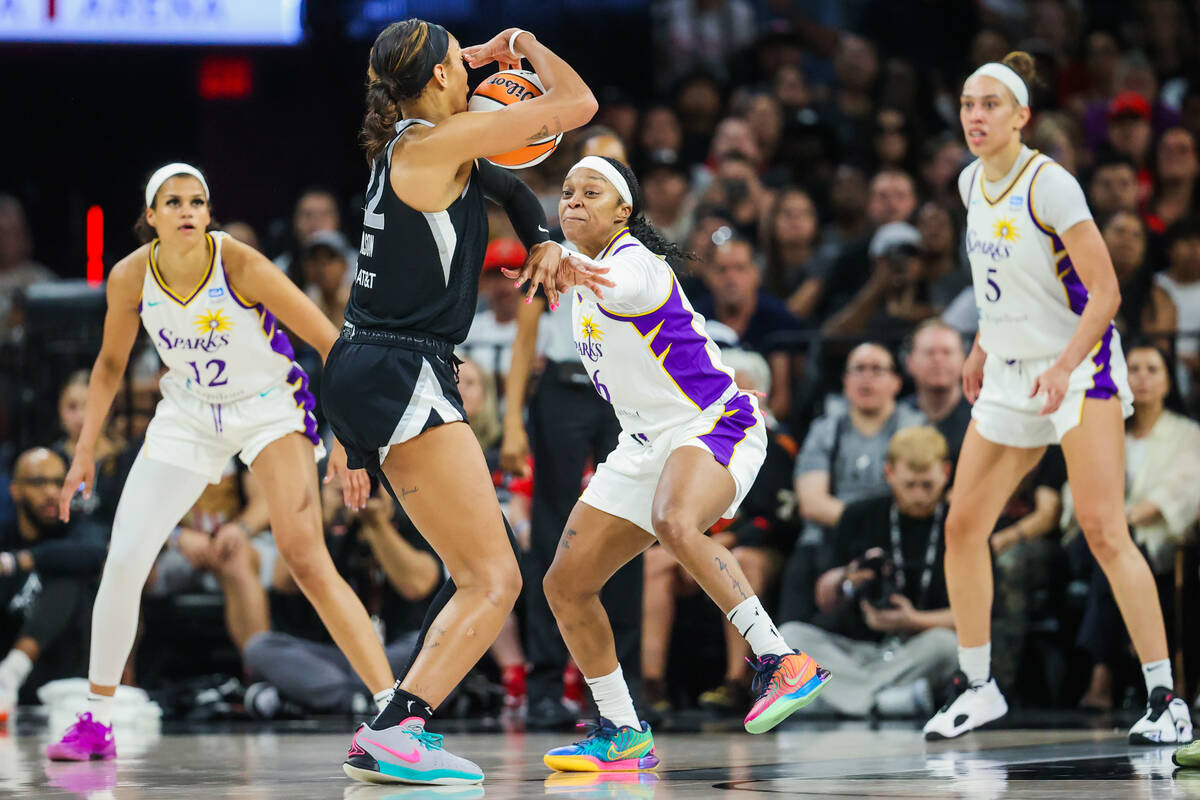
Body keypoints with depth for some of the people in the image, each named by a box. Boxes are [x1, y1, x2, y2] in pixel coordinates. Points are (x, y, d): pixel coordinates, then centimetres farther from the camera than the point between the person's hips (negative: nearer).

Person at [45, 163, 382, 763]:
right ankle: (96, 721, 12)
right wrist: (85, 452, 4)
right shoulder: (131, 278, -12)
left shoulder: (240, 265, -24)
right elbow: (111, 362, 7)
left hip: (270, 406, -4)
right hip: (188, 413, 4)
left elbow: (330, 342, -18)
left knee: (305, 556, -21)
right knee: (122, 561, -5)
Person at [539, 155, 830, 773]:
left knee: (675, 524, -41)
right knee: (565, 585, 2)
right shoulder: (584, 268, 9)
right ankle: (622, 735, 14)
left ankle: (782, 662, -36)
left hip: (713, 425, -9)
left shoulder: (635, 261, -18)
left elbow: (615, 288, -44)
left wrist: (566, 264, -65)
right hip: (647, 444, 9)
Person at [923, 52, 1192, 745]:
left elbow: (1105, 293, -20)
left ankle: (1166, 699, -12)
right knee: (963, 526, 2)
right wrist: (984, 345, 20)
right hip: (1011, 375, 7)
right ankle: (978, 688, 16)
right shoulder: (973, 183, 4)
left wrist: (1063, 367, -30)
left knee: (1104, 530, -16)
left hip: (1079, 368, -7)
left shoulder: (1049, 184, -18)